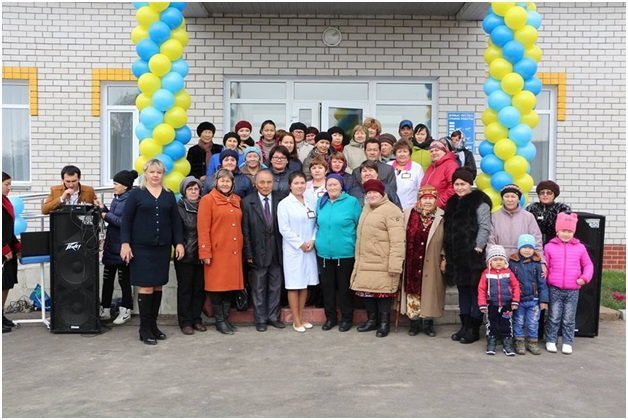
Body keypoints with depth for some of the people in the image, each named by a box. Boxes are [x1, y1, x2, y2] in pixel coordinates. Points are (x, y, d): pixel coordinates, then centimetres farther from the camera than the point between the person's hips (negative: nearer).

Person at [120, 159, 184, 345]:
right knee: (146, 287, -5)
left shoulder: (169, 195, 12)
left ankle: (153, 324, 19)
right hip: (141, 248, -4)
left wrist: (179, 243, 5)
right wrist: (125, 243, -9)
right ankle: (144, 328, 5)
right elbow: (126, 220, -1)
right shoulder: (136, 194, 1)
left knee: (158, 286, 7)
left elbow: (175, 221, 13)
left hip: (163, 247, 4)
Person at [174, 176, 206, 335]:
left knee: (200, 288, 7)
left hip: (201, 255, 4)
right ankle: (185, 322, 11)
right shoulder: (179, 207, -3)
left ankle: (196, 319, 18)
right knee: (185, 288, 3)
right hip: (185, 256, -3)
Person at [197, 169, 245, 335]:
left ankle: (226, 318, 20)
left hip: (234, 252, 5)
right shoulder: (207, 200, -4)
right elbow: (203, 229, -9)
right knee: (217, 285, 1)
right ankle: (219, 321, 12)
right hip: (216, 251, -5)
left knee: (231, 284, 8)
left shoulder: (237, 200, 13)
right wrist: (205, 252, -13)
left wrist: (242, 248, 12)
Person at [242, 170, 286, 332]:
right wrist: (248, 253, -8)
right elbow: (245, 230, -5)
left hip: (277, 251, 2)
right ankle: (261, 319, 20)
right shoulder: (247, 202, -3)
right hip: (258, 252, -1)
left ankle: (274, 317, 24)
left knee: (275, 286, 11)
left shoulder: (281, 199, 0)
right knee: (258, 288, 8)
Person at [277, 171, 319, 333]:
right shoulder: (284, 204, -4)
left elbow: (316, 224, 8)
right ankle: (296, 320, 8)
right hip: (293, 249, -4)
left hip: (309, 249, 4)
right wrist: (300, 244, -11)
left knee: (305, 284, 9)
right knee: (294, 285, 0)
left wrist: (312, 241, -8)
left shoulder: (311, 203, 8)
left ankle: (301, 318, 20)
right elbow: (284, 229, -10)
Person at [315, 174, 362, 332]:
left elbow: (359, 226, -3)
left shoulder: (352, 202, -7)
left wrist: (357, 247, -4)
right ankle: (330, 317, 26)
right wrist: (318, 241, 13)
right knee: (327, 286, 12)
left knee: (344, 287, 7)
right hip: (324, 253, 4)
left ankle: (347, 318, 23)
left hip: (345, 253, -4)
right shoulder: (321, 202, 6)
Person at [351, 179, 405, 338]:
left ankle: (384, 322, 16)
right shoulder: (367, 208, 15)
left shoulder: (391, 210, -14)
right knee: (367, 290, 14)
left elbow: (397, 241, -19)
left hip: (382, 264, -8)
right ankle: (372, 319, 29)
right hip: (365, 262, 8)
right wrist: (358, 258, 23)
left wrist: (395, 265, -23)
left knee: (383, 291, 1)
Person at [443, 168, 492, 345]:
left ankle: (474, 329, 6)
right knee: (462, 290, 13)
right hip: (456, 255, 7)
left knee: (475, 290, -2)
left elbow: (484, 227, -11)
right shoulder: (452, 202, 17)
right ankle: (465, 326, 22)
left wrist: (478, 248, -17)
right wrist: (447, 253, 15)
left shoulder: (479, 202, -5)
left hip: (473, 255, -7)